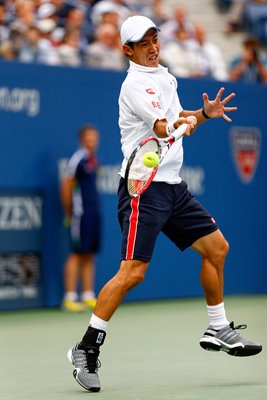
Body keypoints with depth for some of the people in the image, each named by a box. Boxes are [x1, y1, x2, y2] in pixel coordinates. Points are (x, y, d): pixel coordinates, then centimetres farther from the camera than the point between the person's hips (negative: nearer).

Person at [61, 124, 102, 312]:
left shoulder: (94, 160, 14)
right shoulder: (78, 159, -9)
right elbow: (66, 187, -8)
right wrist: (69, 212, -4)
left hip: (95, 211, 8)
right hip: (81, 212, -8)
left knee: (89, 255, 9)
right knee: (77, 254, -8)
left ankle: (88, 296, 12)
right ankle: (70, 297, -6)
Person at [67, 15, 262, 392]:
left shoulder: (165, 77, 15)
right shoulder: (135, 84, -12)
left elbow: (179, 120, 26)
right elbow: (163, 128, -24)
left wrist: (205, 112, 12)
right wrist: (187, 122, -11)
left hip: (173, 187, 9)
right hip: (144, 188, -9)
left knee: (217, 247, 13)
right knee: (132, 271, -16)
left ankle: (218, 330, 26)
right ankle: (86, 349, -10)